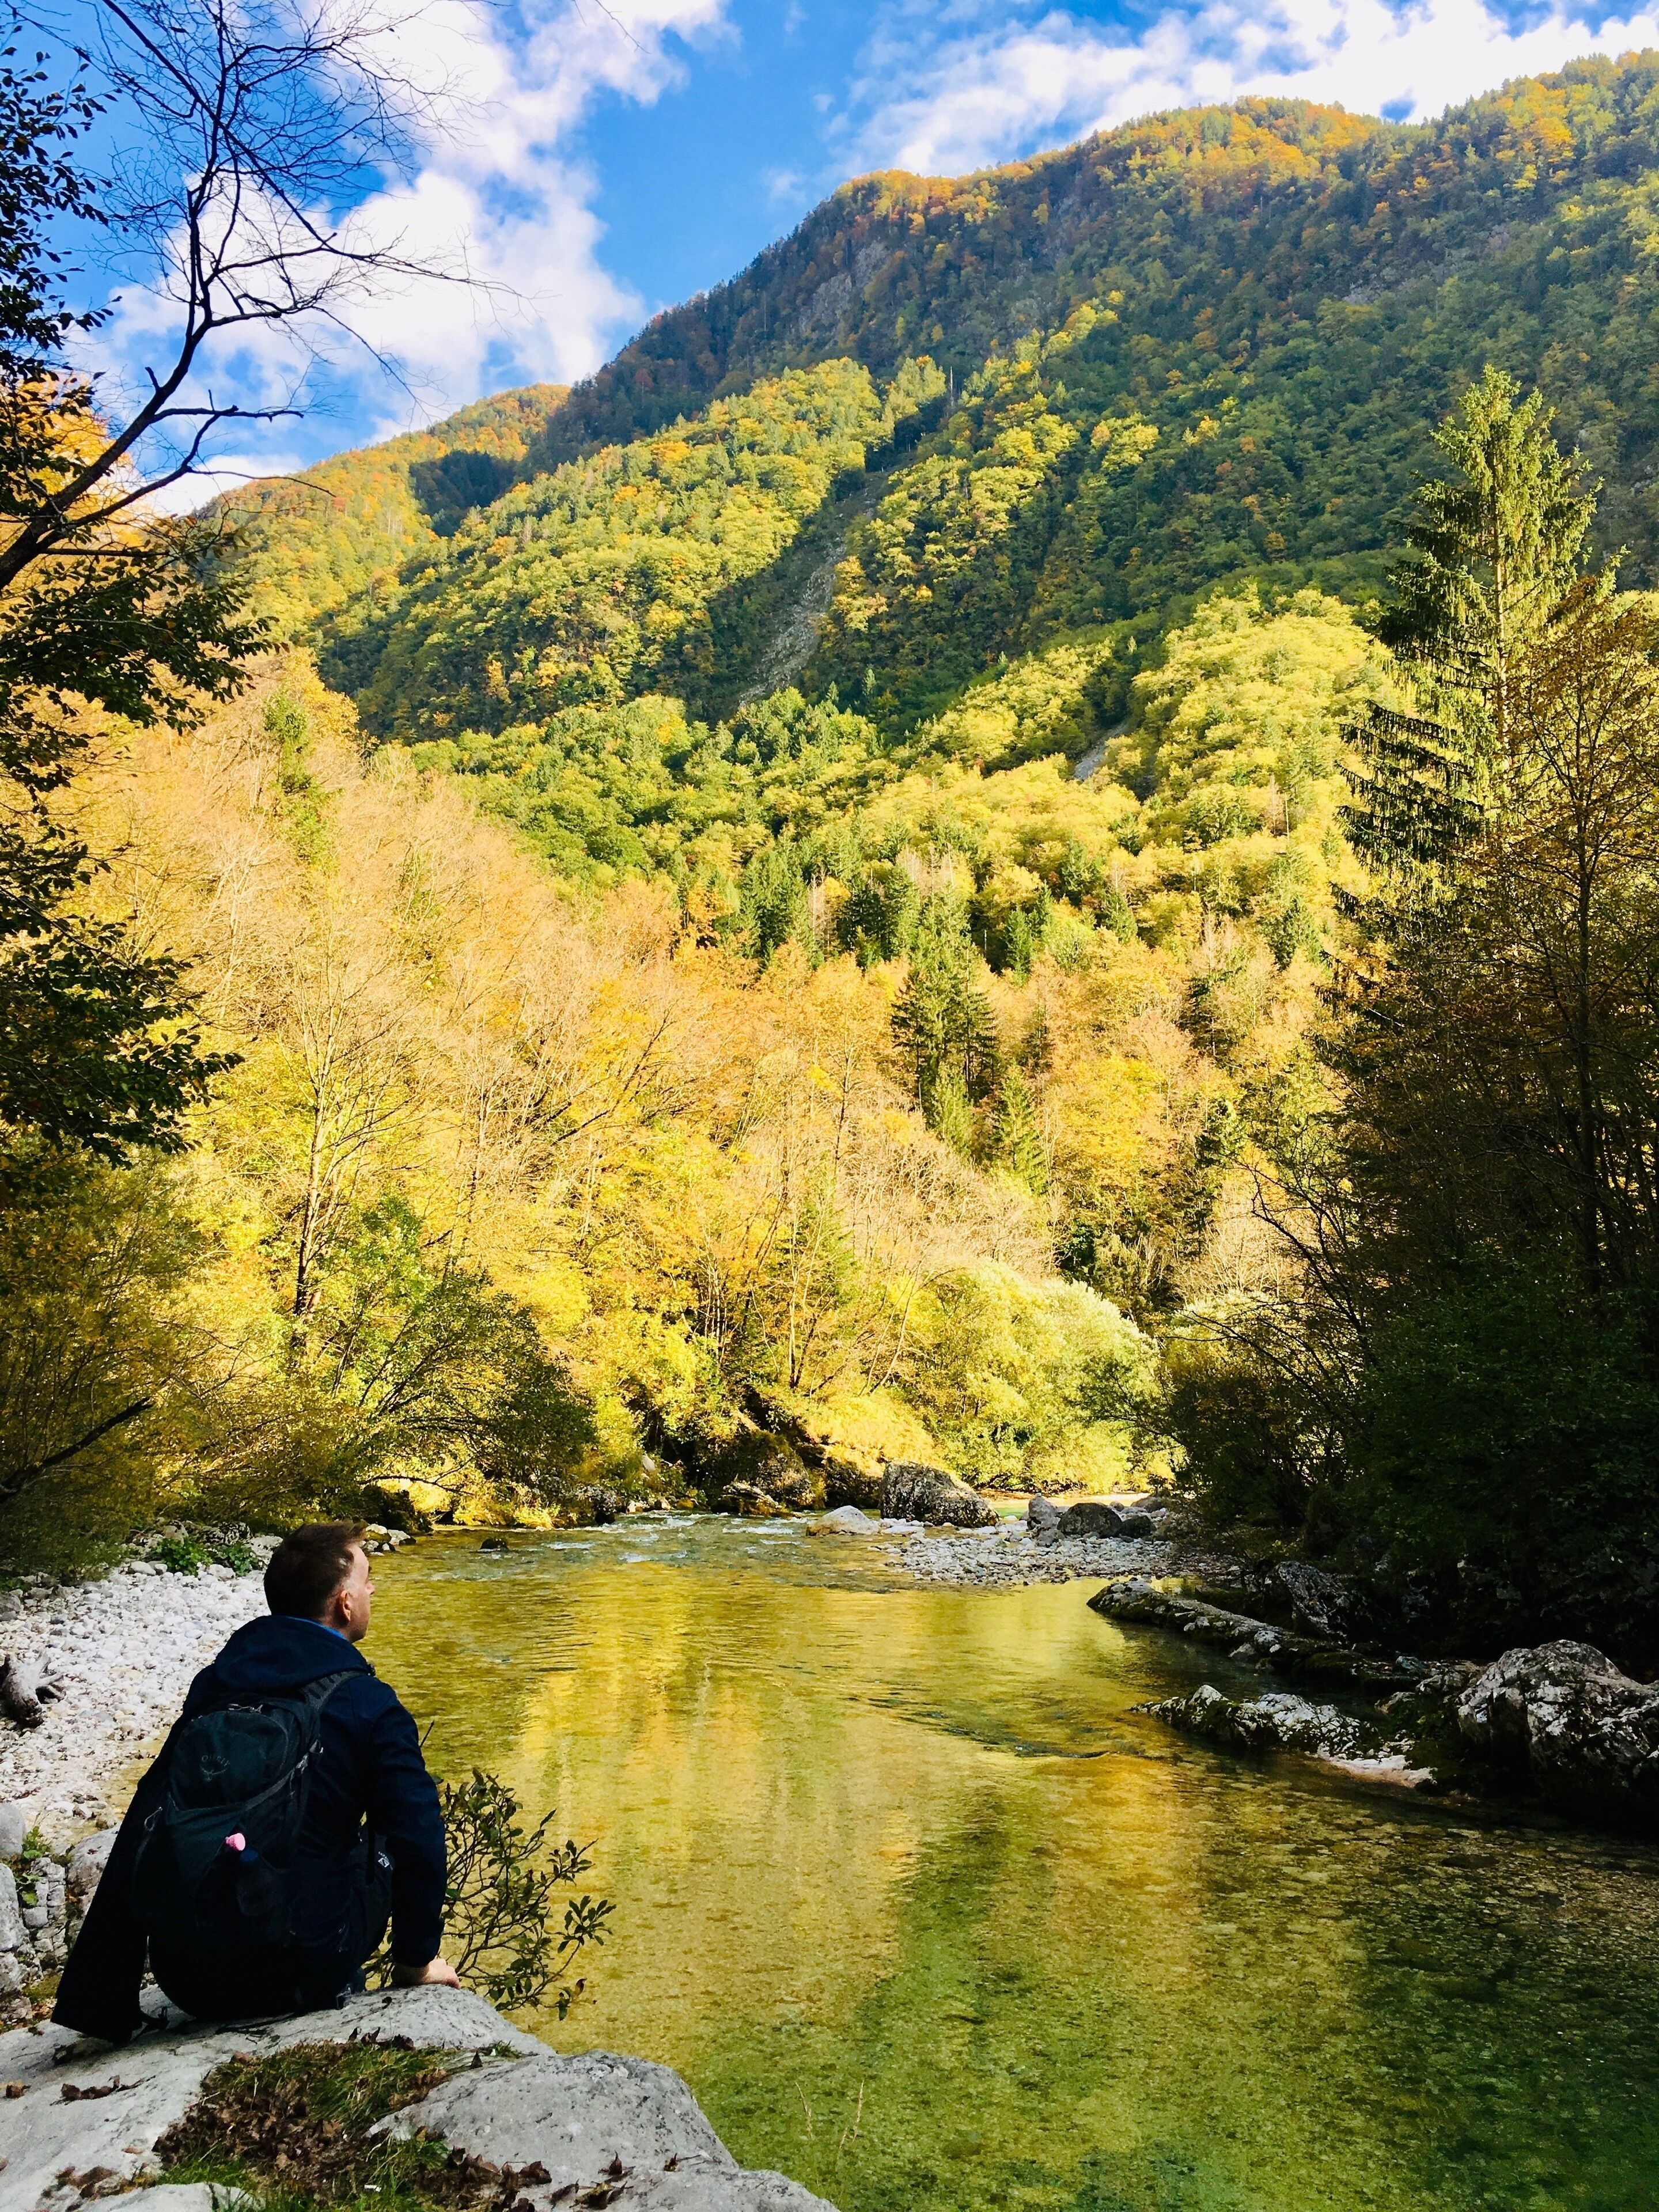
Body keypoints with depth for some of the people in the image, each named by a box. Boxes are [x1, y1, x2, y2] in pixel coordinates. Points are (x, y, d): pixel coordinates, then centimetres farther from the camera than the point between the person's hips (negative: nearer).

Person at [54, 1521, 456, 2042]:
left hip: (186, 1980, 5)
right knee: (391, 1842, 16)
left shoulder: (212, 1685, 8)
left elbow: (141, 1829, 11)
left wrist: (101, 1999, 19)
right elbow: (418, 1838, -12)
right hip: (296, 1975, -5)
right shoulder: (369, 1706, -8)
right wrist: (418, 1960, 6)